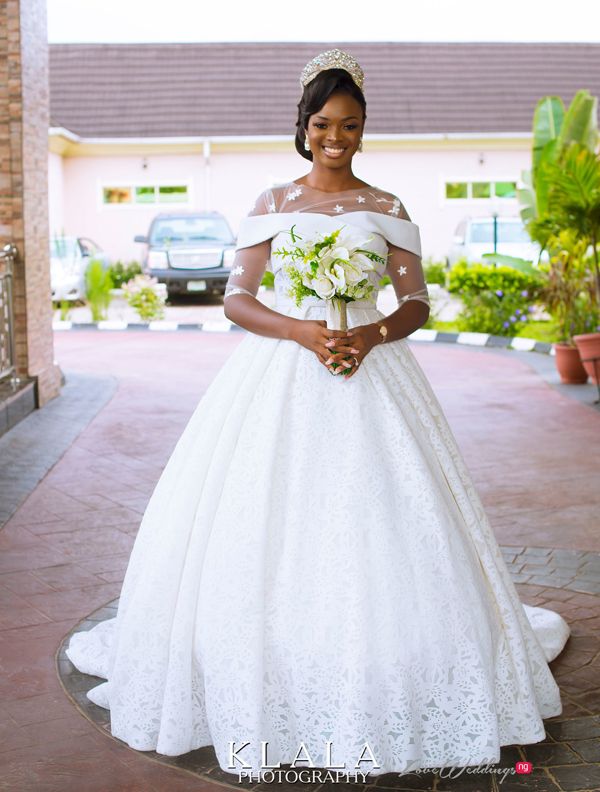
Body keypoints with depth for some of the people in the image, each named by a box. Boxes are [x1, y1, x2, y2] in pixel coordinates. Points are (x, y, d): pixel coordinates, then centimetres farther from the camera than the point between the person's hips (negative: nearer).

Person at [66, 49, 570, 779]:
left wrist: (371, 335, -15)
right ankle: (261, 680, 12)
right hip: (277, 380, 0)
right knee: (261, 523, -2)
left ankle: (385, 684, 14)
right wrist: (302, 331, -15)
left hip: (370, 373, 0)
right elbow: (236, 298, 1)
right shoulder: (271, 204, 7)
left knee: (377, 522, -2)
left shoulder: (387, 209, 8)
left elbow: (417, 303, 5)